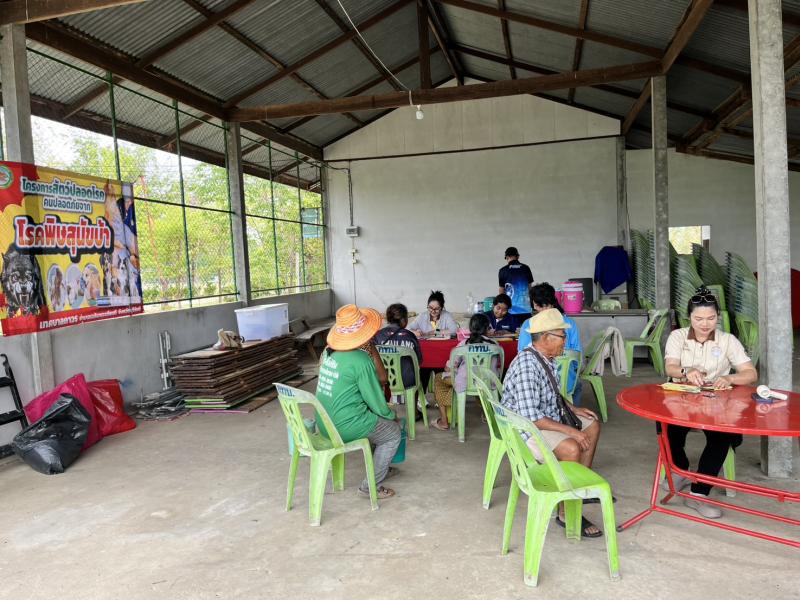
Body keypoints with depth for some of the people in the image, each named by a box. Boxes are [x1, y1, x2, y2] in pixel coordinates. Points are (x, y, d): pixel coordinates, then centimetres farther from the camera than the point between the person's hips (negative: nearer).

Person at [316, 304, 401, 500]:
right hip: (345, 427, -8)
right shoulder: (361, 360, -21)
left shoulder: (328, 352, 2)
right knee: (393, 433, 13)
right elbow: (377, 402, -13)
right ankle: (370, 485, 15)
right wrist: (391, 415, 7)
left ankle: (380, 468, 43)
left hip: (324, 423, 8)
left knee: (377, 419, 29)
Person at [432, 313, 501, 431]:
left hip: (465, 386, -4)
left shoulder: (464, 343, -8)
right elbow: (498, 367, 12)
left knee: (438, 378, 20)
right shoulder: (494, 344, -1)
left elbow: (449, 368, -6)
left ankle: (443, 422, 15)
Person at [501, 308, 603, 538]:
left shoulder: (545, 358, 3)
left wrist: (572, 409, 11)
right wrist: (569, 431, -27)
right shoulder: (527, 365, -29)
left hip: (546, 418, 11)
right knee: (571, 448, -31)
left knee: (592, 425, 18)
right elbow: (530, 417, -32)